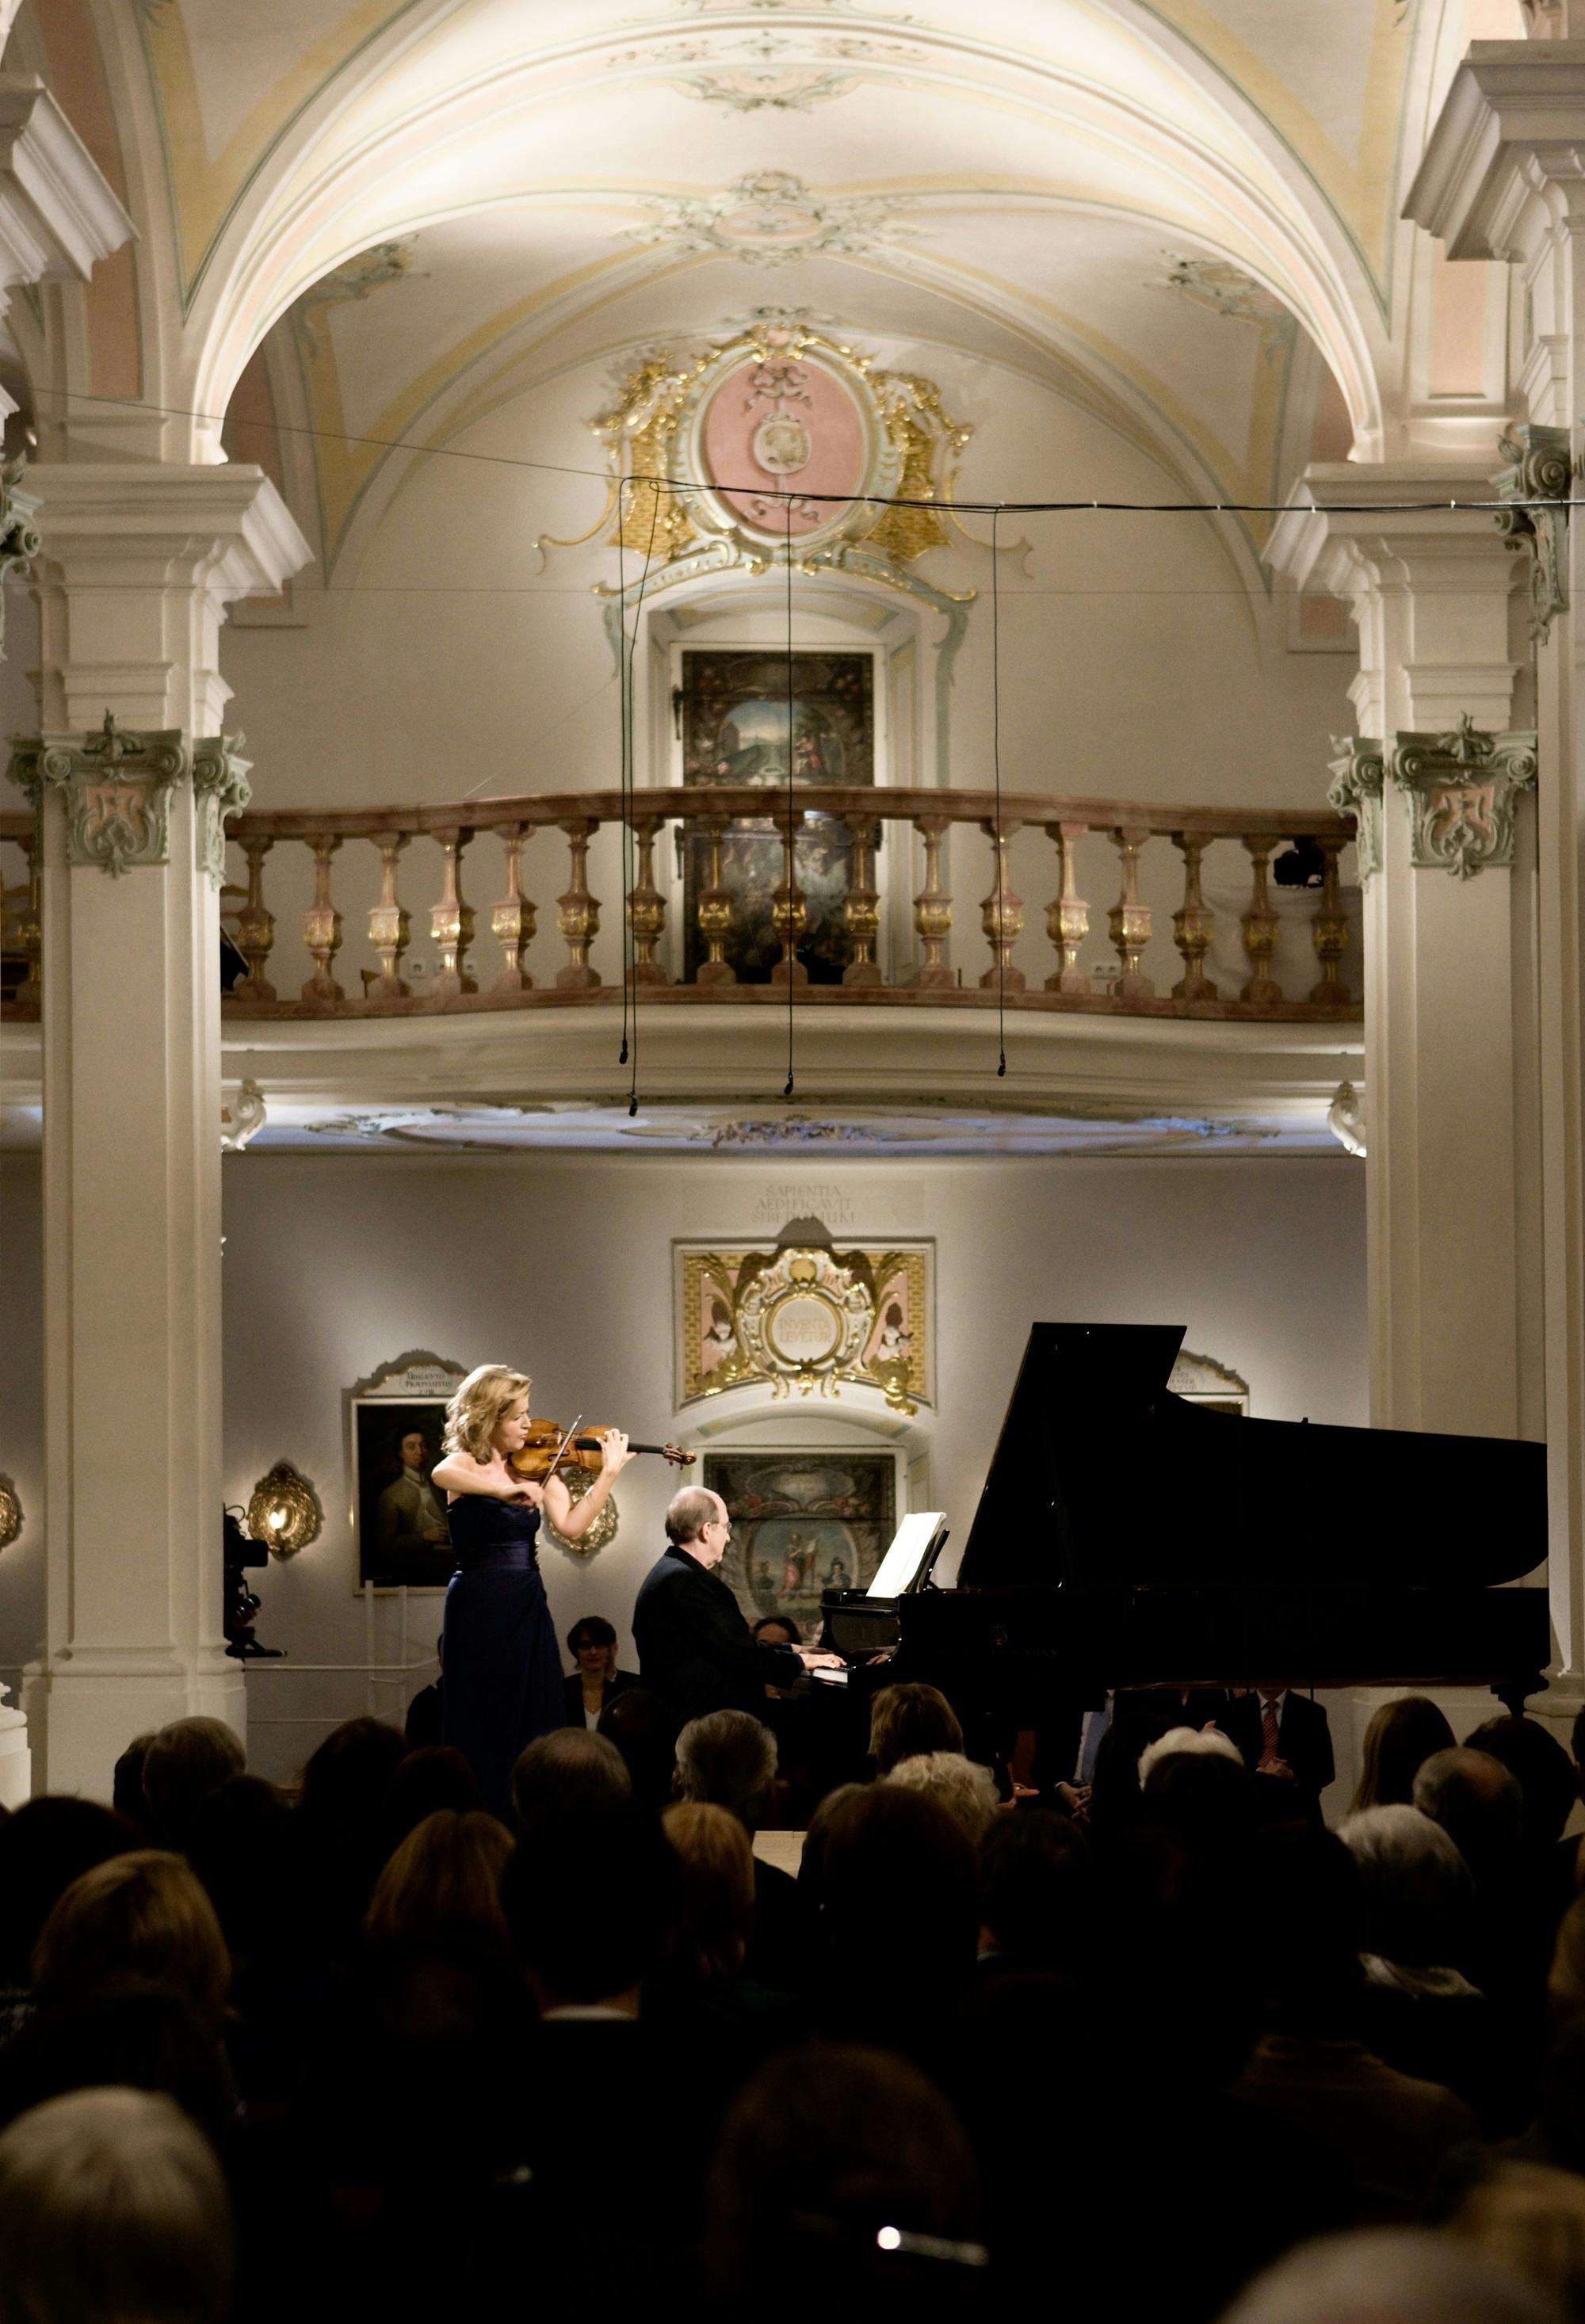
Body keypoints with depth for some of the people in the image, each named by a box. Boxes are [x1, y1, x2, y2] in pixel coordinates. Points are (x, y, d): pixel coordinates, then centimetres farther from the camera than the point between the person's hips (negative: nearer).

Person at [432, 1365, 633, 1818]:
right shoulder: (466, 1465, -7)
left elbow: (571, 1526, -4)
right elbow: (442, 1475, -33)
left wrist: (609, 1473, -9)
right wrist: (505, 1490, -43)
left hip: (528, 1607, 6)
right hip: (480, 1608, -5)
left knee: (536, 1725, 4)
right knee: (485, 1729, -2)